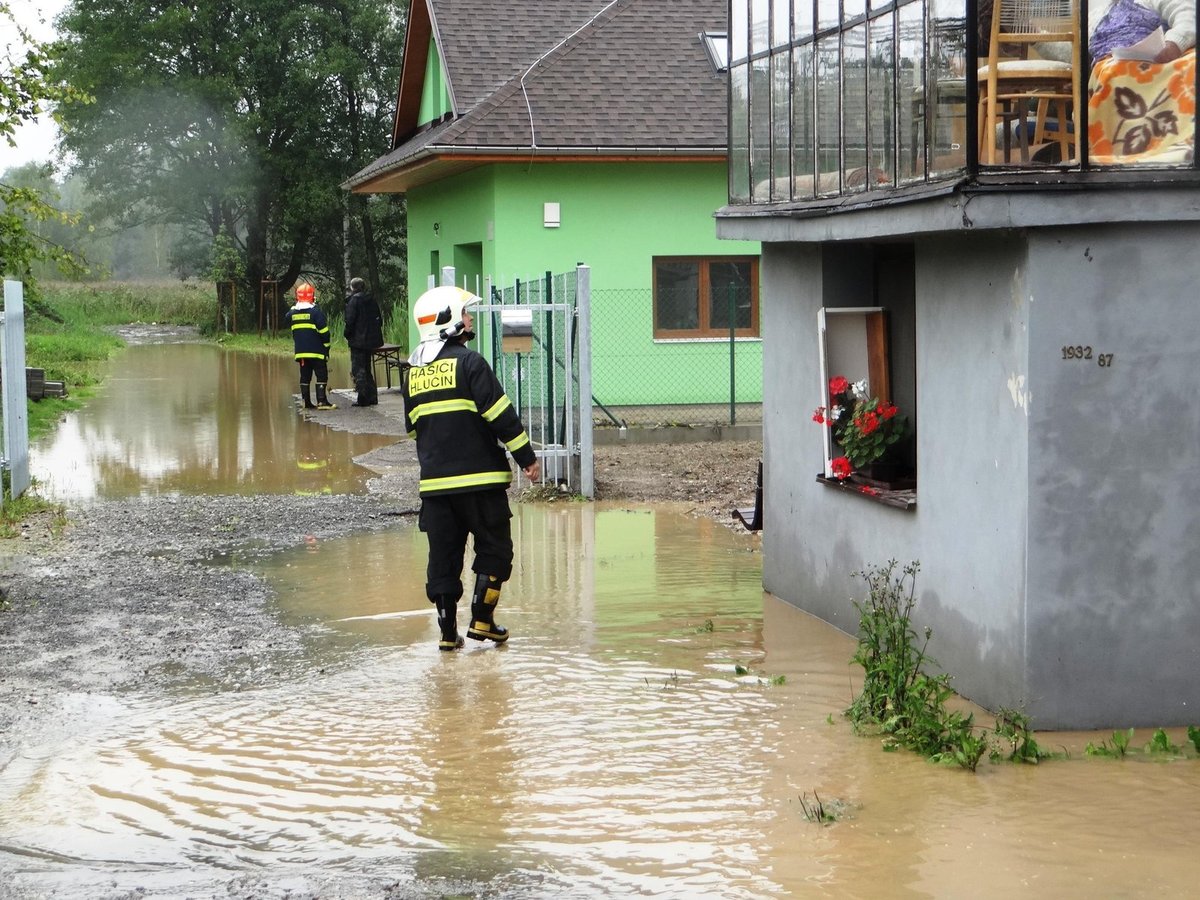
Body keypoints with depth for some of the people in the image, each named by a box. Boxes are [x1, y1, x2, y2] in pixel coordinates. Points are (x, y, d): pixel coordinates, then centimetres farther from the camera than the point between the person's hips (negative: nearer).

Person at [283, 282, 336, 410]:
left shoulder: (292, 313, 5)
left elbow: (286, 322, 28)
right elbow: (324, 332, -10)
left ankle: (307, 402, 10)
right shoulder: (315, 312, -11)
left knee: (305, 376, 10)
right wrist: (326, 348, -1)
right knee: (321, 375, -2)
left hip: (300, 352, 5)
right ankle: (321, 401, -11)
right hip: (316, 351, -5)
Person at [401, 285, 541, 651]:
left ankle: (448, 631, 10)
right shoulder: (469, 362, -10)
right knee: (494, 548, 7)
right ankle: (481, 621, 3)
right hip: (479, 476, -6)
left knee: (443, 554, 9)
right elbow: (500, 415, -14)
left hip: (434, 480, 6)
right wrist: (527, 457, -7)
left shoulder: (411, 371, 10)